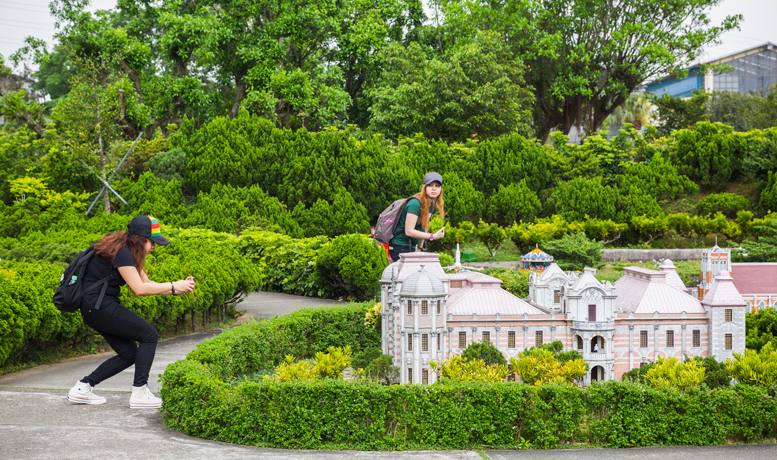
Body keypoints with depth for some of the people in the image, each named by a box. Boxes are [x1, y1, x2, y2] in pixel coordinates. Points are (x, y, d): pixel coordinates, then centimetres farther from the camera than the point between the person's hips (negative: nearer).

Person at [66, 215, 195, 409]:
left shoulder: (127, 252, 14)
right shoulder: (120, 252, -17)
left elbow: (146, 283, 15)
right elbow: (139, 288, -21)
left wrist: (177, 289, 3)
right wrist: (173, 286, -14)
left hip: (96, 309, 10)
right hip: (99, 306, -10)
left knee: (129, 354, 11)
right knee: (149, 335, -8)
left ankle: (82, 388, 13)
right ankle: (139, 392, -6)